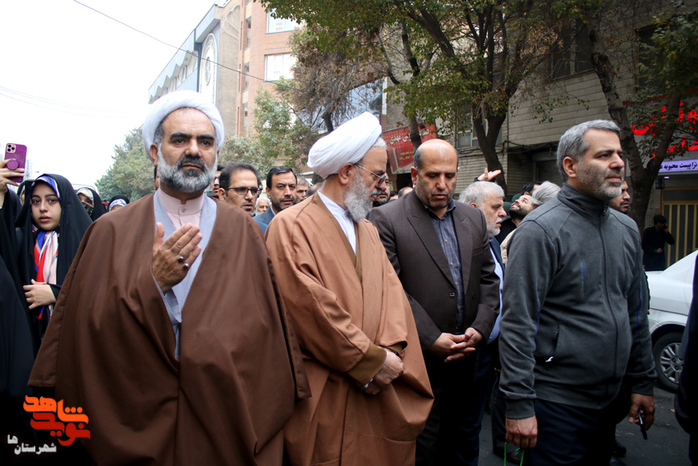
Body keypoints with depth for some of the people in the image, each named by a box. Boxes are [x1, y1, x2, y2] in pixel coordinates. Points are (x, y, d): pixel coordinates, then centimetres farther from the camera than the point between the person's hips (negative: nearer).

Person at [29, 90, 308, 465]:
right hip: (136, 430, 0)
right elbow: (88, 333, -8)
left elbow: (269, 330, -4)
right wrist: (153, 284, -20)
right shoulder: (111, 231, -3)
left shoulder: (243, 232, -2)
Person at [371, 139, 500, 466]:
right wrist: (432, 339, -16)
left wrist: (480, 329, -4)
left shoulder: (474, 219, 10)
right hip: (421, 361, -5)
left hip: (470, 360, 6)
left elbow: (488, 280, 10)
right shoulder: (386, 219, -9)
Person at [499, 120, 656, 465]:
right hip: (555, 402, -7)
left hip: (609, 399, 7)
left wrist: (642, 383, 14)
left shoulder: (626, 229, 8)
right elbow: (516, 323, -19)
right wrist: (519, 404, -20)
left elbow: (636, 314, 15)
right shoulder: (541, 229, -16)